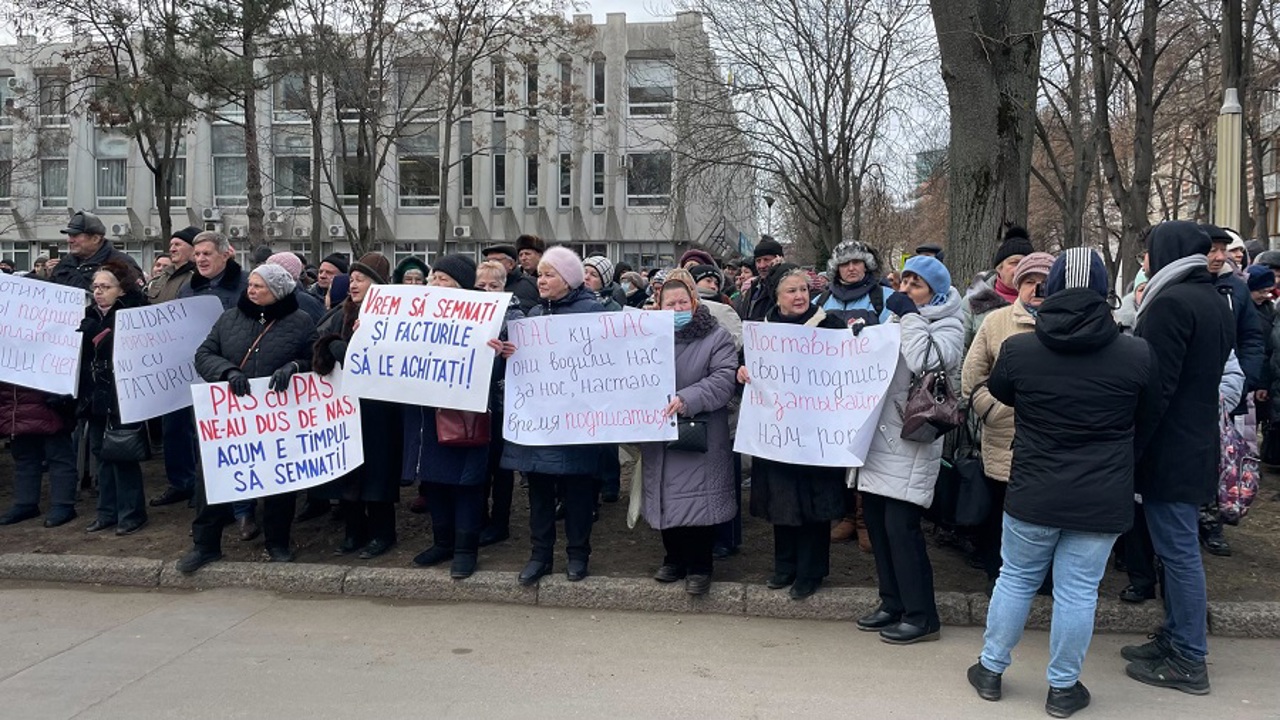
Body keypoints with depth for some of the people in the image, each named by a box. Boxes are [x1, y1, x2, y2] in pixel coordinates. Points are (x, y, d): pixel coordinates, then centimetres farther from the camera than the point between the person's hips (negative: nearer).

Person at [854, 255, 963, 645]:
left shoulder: (947, 327, -4)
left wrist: (910, 317, -15)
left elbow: (926, 364, -23)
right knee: (875, 520, 10)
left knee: (901, 525, -8)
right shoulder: (895, 318, 16)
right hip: (880, 436, 8)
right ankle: (893, 603, 23)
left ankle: (921, 615, 4)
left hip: (911, 441, -7)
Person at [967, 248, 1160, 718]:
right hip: (1102, 499, 0)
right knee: (1077, 591, 9)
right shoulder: (1137, 354, -10)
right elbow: (1147, 414, 8)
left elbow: (999, 393, 11)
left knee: (1016, 579, 16)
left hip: (1033, 493, 1)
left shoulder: (1017, 348, -10)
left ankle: (991, 670, 29)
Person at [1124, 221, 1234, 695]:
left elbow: (1156, 385, -22)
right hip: (1198, 443, 10)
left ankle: (1188, 661, 7)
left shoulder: (1172, 301, -17)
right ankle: (1176, 638, 28)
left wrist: (1128, 447, -18)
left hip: (1169, 450, -10)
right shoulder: (1215, 303, 13)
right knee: (1179, 547, 17)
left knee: (1178, 550, -2)